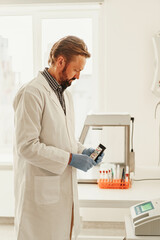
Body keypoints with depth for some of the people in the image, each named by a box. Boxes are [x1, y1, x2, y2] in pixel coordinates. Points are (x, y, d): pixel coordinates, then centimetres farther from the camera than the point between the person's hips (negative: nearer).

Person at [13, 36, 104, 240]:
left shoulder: (64, 93, 14)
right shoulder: (32, 93, -16)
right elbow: (27, 146, -22)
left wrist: (81, 150, 4)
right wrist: (70, 159, -19)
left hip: (65, 187, 9)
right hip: (41, 190, -9)